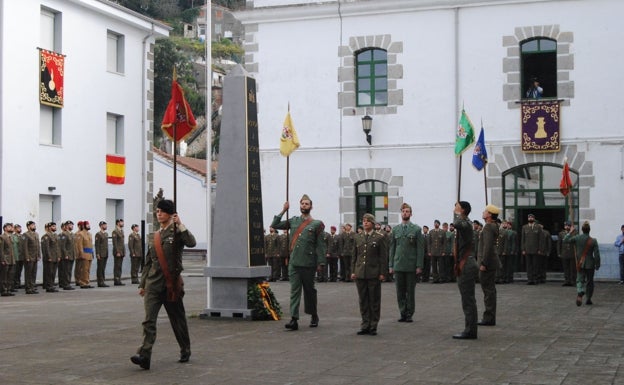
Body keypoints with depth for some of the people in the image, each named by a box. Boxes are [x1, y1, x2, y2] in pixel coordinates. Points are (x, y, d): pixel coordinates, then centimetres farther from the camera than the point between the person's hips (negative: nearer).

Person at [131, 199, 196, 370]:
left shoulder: (177, 231, -2)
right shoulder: (155, 236, 13)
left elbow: (191, 243, -25)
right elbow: (148, 262, 18)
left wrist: (180, 225, -24)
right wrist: (142, 284, 16)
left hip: (171, 284, -4)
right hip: (153, 284, 4)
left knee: (178, 319, 10)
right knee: (149, 320, -11)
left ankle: (185, 351, 27)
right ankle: (144, 355, -19)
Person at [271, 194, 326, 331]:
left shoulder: (317, 224, 1)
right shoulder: (293, 221, 12)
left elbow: (321, 245, -2)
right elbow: (274, 225, 11)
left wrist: (321, 263, -8)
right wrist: (283, 211, 6)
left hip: (308, 263, -3)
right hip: (294, 262, 3)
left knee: (309, 290, 9)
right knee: (294, 290, -3)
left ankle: (314, 317, 26)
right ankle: (294, 319, -7)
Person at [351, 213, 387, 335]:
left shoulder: (379, 238, -1)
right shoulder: (358, 238, 10)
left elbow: (383, 257, -2)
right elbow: (354, 256, 13)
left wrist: (382, 273, -8)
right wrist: (353, 271, 6)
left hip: (374, 274, -3)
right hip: (360, 274, 3)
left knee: (374, 300, 2)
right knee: (363, 301, 6)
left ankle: (373, 326, 9)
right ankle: (365, 326, 13)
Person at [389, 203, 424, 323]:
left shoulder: (416, 229, 0)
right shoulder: (395, 229, 9)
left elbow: (420, 249, -3)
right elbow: (392, 248, 11)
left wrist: (419, 266, -8)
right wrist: (391, 265, 5)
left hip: (411, 266, -3)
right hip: (398, 265, 3)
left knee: (410, 291, 3)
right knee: (400, 292, 5)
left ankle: (409, 314, 10)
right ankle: (403, 313, 13)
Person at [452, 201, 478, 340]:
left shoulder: (465, 223, -16)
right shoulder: (465, 224, 16)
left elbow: (457, 224, -37)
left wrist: (456, 213, -18)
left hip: (466, 266, -10)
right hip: (465, 265, 10)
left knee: (468, 300, -7)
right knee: (468, 299, 13)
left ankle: (470, 331, -6)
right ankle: (470, 329, 18)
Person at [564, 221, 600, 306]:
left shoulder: (577, 238, -9)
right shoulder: (593, 241, -12)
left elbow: (565, 240, 1)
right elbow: (597, 254, -9)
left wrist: (570, 232, 8)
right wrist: (597, 265, 1)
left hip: (580, 264, 1)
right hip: (590, 264, -1)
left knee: (580, 280, 5)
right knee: (589, 282, 14)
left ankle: (580, 293, -24)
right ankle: (588, 299, 21)